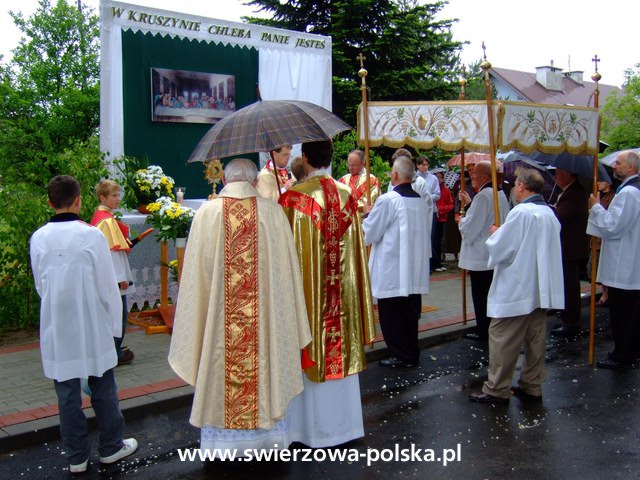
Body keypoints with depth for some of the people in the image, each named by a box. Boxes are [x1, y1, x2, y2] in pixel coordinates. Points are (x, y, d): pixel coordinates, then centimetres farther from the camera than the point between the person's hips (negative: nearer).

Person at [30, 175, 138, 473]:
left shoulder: (38, 239, -4)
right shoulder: (92, 236, -14)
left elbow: (40, 286, 5)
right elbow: (108, 286, -10)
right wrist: (115, 323, 3)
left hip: (56, 329, 3)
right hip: (92, 327, -3)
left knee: (67, 394, 11)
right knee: (103, 389, 13)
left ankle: (76, 457, 22)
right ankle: (111, 447, 26)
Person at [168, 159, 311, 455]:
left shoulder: (206, 213, -6)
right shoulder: (272, 212, -5)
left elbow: (196, 274, -3)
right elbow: (287, 269, 0)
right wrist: (288, 322, 11)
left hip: (218, 318, 0)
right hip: (266, 316, 1)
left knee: (222, 373, 12)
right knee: (267, 369, 15)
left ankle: (225, 442, 23)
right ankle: (268, 435, 28)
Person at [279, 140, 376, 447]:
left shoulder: (294, 197, -14)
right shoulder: (346, 195, 2)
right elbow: (356, 248, 8)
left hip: (308, 289, -5)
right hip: (342, 291, 5)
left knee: (312, 353, 5)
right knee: (341, 350, 14)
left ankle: (313, 427, 15)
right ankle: (343, 422, 26)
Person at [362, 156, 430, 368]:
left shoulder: (387, 200, -16)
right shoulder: (422, 200, 3)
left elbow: (370, 234, -9)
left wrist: (368, 214, 9)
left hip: (392, 271, -6)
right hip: (416, 271, 6)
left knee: (392, 316, 5)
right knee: (410, 312, 14)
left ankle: (401, 356, 10)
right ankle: (412, 355, 22)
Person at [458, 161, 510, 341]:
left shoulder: (482, 197, -20)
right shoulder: (500, 195, 8)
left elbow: (469, 230, -20)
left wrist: (461, 221, 0)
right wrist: (470, 204, 17)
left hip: (480, 257, -9)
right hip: (496, 255, 9)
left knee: (481, 297, 2)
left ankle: (483, 331, 11)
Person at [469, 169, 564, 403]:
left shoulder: (521, 212, -17)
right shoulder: (550, 213, 9)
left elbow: (500, 248, -16)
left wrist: (495, 234, 6)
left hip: (516, 290, -8)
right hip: (541, 289, 8)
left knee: (503, 339, 0)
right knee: (535, 340, 13)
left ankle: (497, 390, 5)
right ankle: (532, 386, 22)